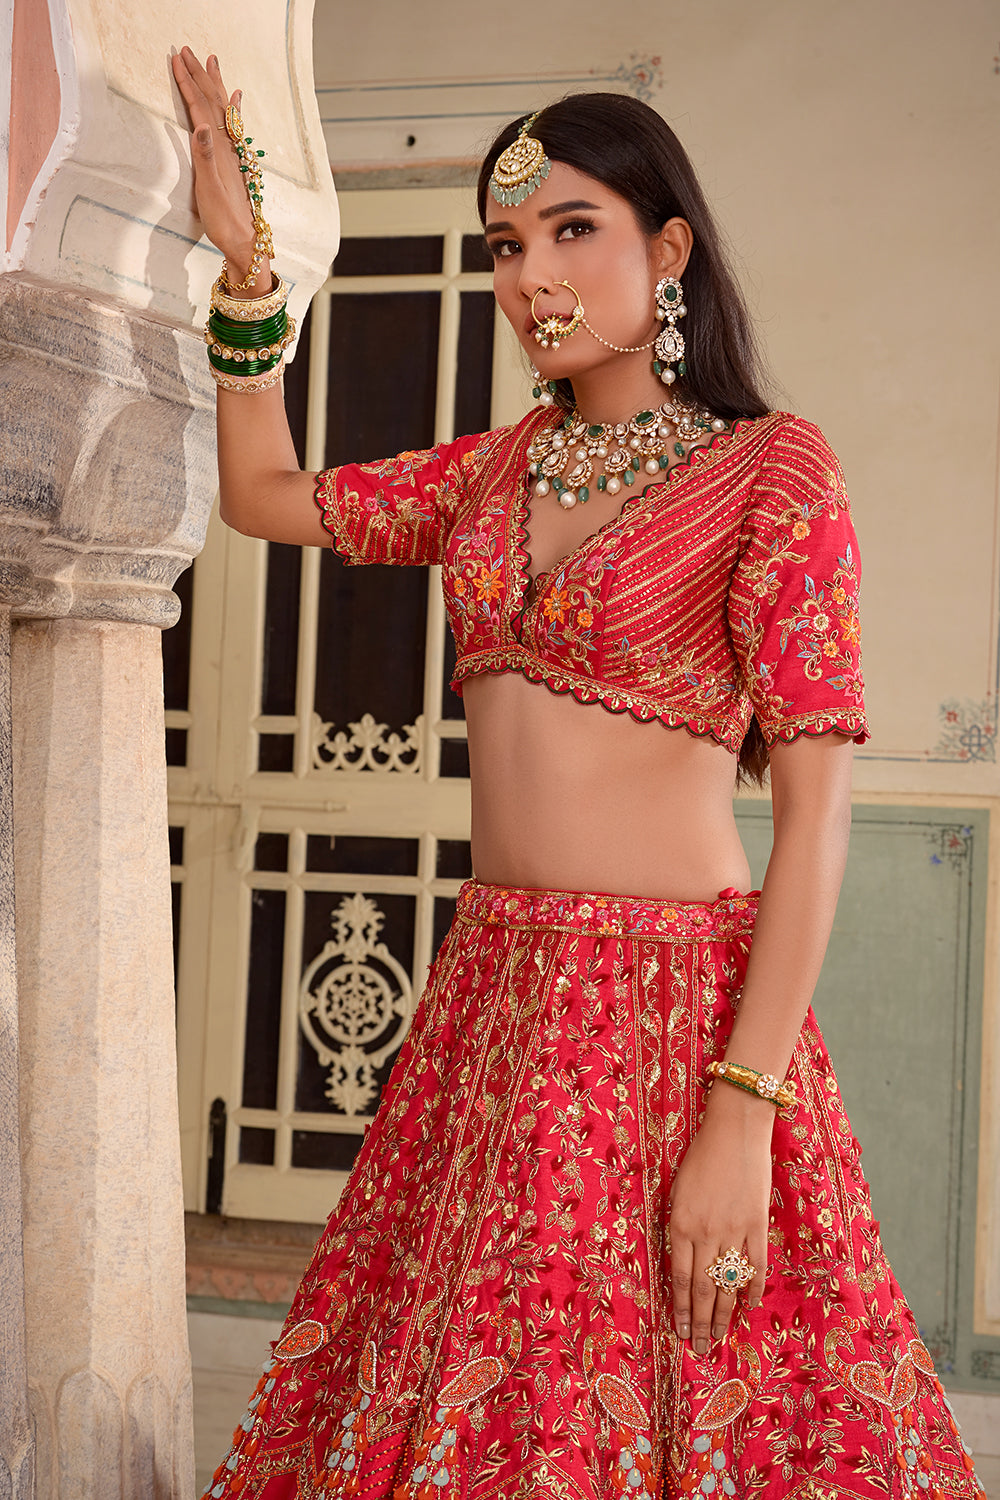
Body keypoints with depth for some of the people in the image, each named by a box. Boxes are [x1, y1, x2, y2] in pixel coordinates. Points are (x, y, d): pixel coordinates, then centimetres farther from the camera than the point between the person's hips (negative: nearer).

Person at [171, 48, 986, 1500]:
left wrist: (743, 1109, -20)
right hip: (491, 994, 6)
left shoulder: (771, 466, -7)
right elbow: (268, 496, 19)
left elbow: (816, 805, -13)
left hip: (674, 1004, -6)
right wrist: (247, 262, 8)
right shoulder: (503, 467, 12)